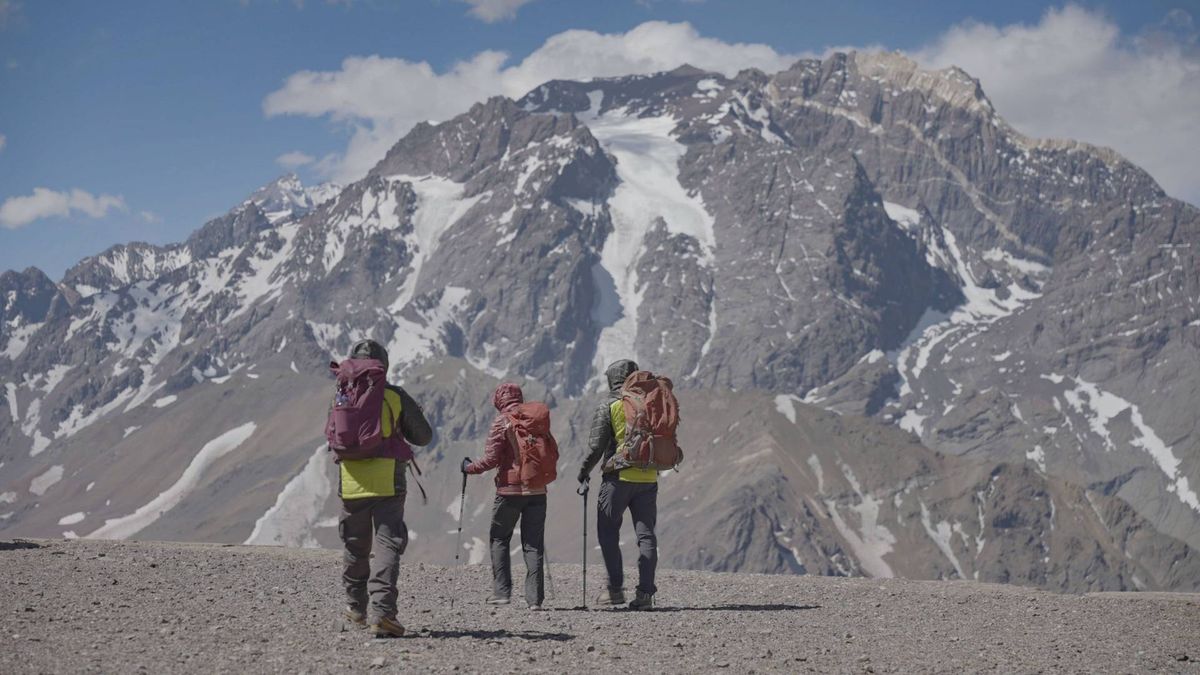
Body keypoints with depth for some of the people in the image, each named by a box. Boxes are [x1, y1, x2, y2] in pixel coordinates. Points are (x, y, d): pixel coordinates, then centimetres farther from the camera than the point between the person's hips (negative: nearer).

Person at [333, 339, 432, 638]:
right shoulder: (396, 397, -3)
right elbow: (423, 437, 2)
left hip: (351, 486, 3)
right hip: (388, 486, -3)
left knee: (355, 548, 17)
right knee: (387, 546, -5)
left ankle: (356, 607, 31)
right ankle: (381, 611, -20)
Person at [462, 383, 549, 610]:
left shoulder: (502, 422, -7)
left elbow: (491, 459, -11)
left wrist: (470, 468, 6)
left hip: (510, 489, -4)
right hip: (537, 490, 4)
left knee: (499, 539, 11)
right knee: (533, 543, 6)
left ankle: (501, 591, 4)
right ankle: (535, 597, 1)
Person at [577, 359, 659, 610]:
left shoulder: (607, 408, -6)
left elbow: (596, 446, -9)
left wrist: (585, 471, 6)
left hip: (618, 478, -4)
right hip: (648, 479, 4)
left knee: (608, 533, 7)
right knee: (646, 535, 6)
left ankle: (615, 589, 2)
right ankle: (645, 592, 0)